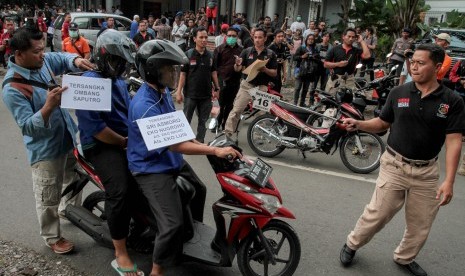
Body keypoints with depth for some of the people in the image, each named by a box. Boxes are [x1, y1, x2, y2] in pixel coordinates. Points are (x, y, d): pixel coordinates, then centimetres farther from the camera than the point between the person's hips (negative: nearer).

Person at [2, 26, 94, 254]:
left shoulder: (43, 61, -6)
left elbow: (63, 58, 8)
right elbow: (27, 126, -27)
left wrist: (76, 60, -16)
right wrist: (49, 106, -43)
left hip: (69, 138, 8)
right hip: (46, 149, -8)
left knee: (74, 178, 30)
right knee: (48, 200, 9)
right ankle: (52, 238, 30)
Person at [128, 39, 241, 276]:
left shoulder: (163, 91, 2)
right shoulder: (144, 105, -29)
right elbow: (172, 144, -32)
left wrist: (200, 144, 6)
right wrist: (215, 151, -34)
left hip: (172, 161, 10)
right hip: (152, 168, -10)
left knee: (199, 191, 28)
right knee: (172, 224, -17)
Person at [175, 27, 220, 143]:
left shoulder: (210, 56, 4)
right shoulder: (188, 55, -7)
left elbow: (213, 72, 11)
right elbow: (183, 74, -6)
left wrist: (217, 88, 8)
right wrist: (179, 91, -9)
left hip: (206, 94, 3)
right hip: (190, 94, -3)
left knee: (203, 121, 11)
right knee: (186, 120, 7)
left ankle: (200, 141, 23)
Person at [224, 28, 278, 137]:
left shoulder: (270, 54, 3)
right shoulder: (247, 51, 3)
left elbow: (274, 73, 2)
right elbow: (237, 69, 1)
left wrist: (265, 69, -18)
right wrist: (237, 64, -22)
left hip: (262, 87, 0)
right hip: (246, 85, 0)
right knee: (236, 110, -5)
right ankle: (227, 133, 0)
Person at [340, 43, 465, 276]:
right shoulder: (398, 93, -2)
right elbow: (382, 123, 8)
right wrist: (358, 124, -13)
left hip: (427, 172, 1)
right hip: (394, 165, -1)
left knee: (420, 225, 15)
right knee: (377, 214, 2)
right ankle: (351, 245, 26)